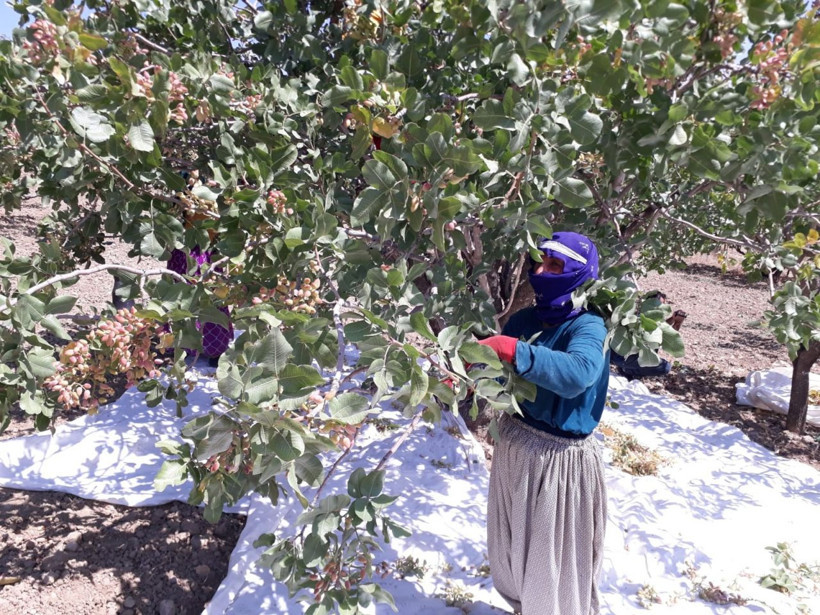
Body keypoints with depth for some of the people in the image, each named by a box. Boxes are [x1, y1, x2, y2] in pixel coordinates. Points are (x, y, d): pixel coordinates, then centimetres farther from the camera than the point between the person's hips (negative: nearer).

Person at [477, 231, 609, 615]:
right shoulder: (525, 319, 2)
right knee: (511, 547, 26)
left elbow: (577, 374, -38)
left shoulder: (588, 326, -17)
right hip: (514, 444, 7)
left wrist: (514, 351, -44)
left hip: (560, 458, -7)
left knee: (555, 557, 12)